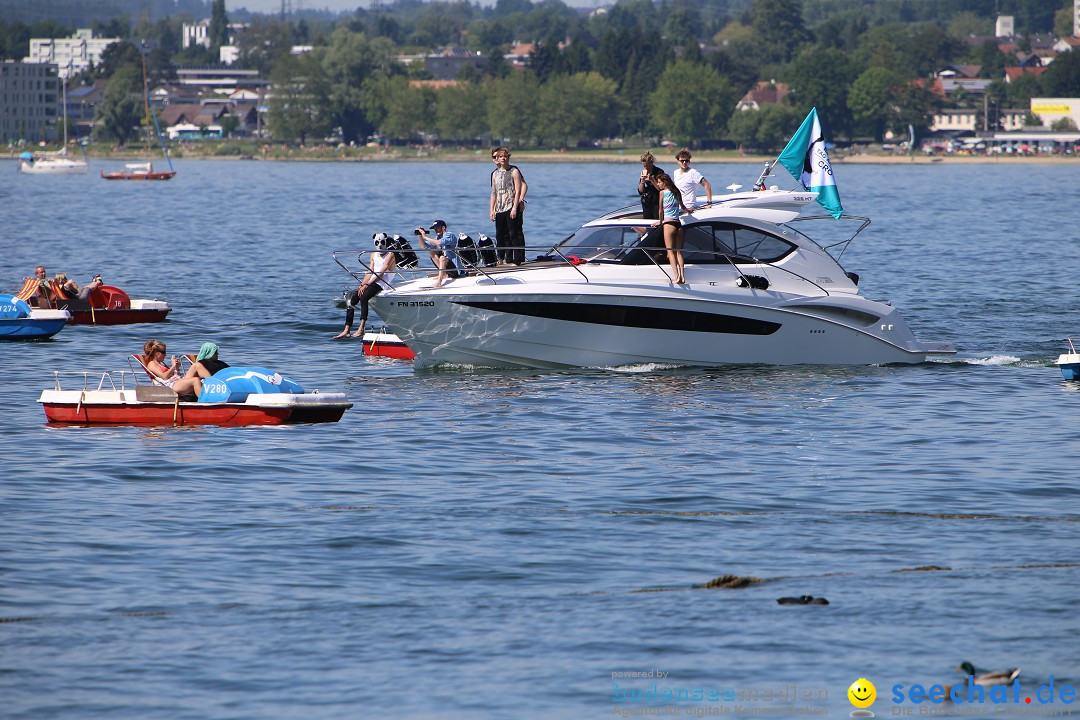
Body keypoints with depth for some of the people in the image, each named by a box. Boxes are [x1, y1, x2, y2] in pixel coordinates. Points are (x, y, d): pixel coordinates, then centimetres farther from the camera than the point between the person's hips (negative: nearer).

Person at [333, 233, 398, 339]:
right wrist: (362, 285, -2)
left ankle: (361, 329, -37)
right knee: (351, 299, -10)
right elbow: (370, 272, 16)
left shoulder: (390, 255, -2)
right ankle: (346, 331, -11)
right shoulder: (374, 255, 23)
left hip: (381, 284, -8)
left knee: (363, 297, -33)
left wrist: (366, 285, -17)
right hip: (371, 282, 8)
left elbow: (381, 273, -11)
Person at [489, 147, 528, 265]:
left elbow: (517, 191, -8)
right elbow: (493, 193, 16)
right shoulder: (495, 174, 13)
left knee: (514, 234, -8)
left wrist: (515, 208, -16)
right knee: (500, 235, 8)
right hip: (500, 210, 6)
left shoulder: (514, 171, -3)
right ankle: (505, 259, 16)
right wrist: (492, 210, 9)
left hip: (512, 208, -6)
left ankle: (517, 260, -6)